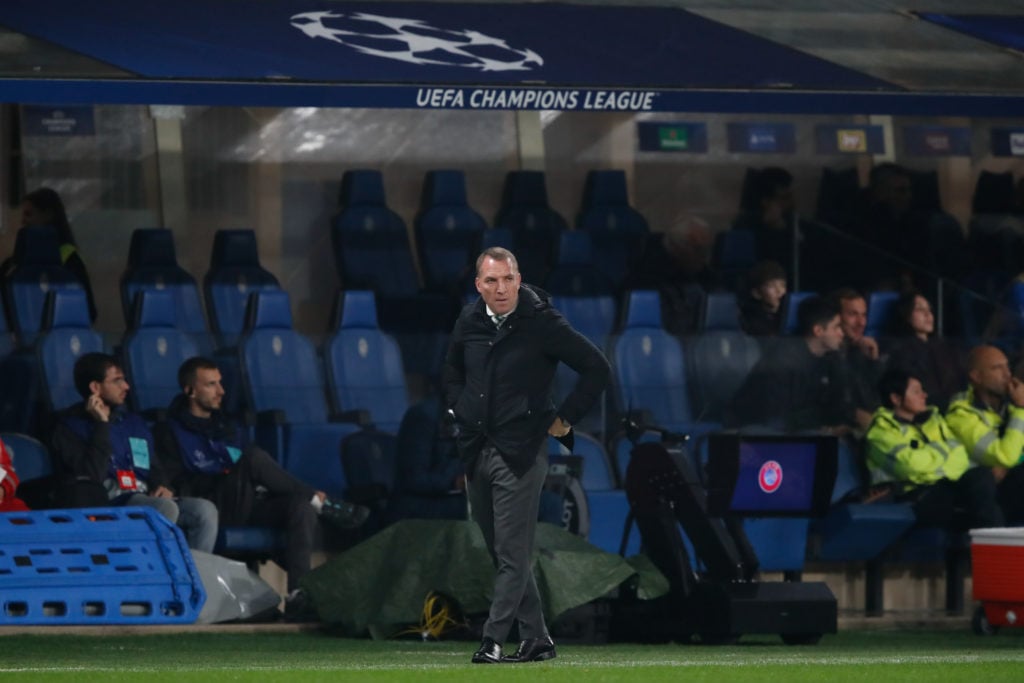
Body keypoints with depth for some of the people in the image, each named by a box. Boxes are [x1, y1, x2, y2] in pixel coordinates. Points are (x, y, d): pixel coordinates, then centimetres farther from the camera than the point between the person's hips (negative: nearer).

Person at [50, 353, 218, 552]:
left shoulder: (134, 422, 23)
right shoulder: (70, 427, 3)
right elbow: (93, 476, -12)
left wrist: (163, 486, 4)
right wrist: (102, 424, -9)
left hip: (146, 499, 7)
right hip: (108, 505, -6)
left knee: (205, 510, -19)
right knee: (166, 507, -34)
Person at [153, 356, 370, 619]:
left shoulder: (228, 427, 27)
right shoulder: (171, 432, 6)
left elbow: (251, 474, 25)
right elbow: (177, 486, -6)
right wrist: (226, 478, -14)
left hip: (245, 507, 6)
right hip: (211, 509, -6)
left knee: (301, 504, -24)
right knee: (255, 457, -30)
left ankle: (297, 594, -36)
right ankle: (323, 503, -17)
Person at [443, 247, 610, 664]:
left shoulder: (541, 323, -9)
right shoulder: (469, 323, 7)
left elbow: (596, 368, -6)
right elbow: (451, 371, 28)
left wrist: (565, 418, -4)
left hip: (520, 453, -6)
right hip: (476, 453, 6)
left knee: (512, 554, -9)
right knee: (503, 554, 9)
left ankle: (493, 641, -12)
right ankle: (536, 639, 15)